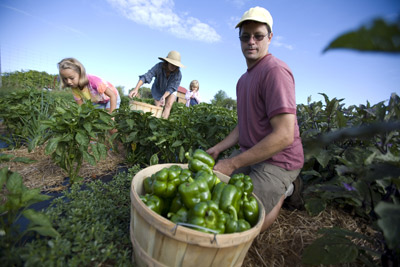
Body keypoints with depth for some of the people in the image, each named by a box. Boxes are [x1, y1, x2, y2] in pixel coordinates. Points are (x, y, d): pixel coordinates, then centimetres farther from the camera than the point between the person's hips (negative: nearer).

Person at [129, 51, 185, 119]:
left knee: (168, 105, -23)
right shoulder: (159, 66, -32)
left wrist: (163, 97, -49)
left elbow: (171, 88, -31)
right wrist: (136, 89, -53)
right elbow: (146, 76, -41)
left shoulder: (178, 74, -30)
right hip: (158, 89, 1)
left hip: (171, 91, -1)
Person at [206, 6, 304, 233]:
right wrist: (218, 149, 7)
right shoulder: (245, 78, 14)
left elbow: (284, 136, -26)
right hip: (250, 153, 9)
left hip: (277, 161, -9)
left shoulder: (275, 71, -18)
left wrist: (233, 164, -22)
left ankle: (283, 190, 11)